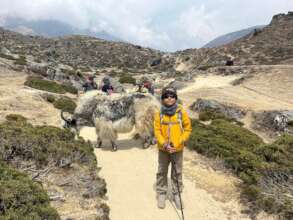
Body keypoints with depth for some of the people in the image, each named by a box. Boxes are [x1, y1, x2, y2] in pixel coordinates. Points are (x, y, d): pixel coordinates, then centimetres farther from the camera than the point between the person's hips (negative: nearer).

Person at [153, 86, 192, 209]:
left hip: (178, 149, 0)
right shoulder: (159, 114, -7)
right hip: (163, 149, 1)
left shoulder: (181, 112, -9)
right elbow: (157, 131, -6)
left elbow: (188, 128, -3)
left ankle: (177, 194, 32)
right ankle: (161, 193, 32)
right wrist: (165, 144, -17)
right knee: (162, 172, 14)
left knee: (177, 173, 13)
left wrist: (179, 142, -12)